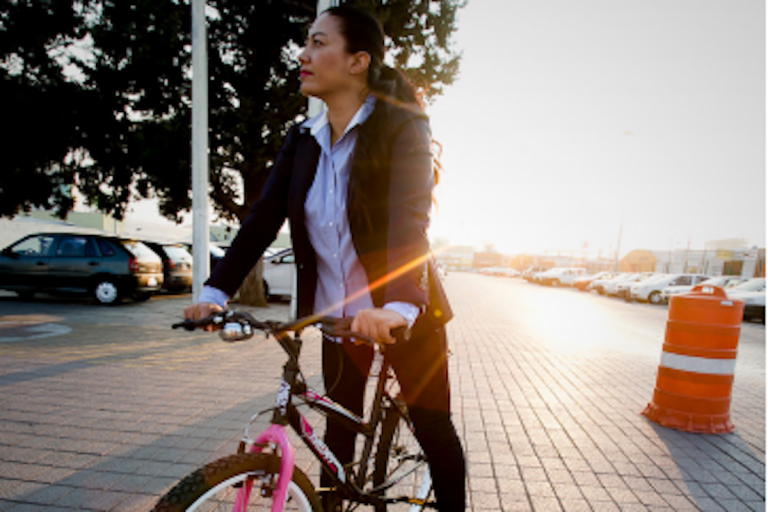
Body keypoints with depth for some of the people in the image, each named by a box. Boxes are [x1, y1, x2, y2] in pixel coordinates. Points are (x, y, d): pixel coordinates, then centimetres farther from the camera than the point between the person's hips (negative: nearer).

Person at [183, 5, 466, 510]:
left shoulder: (403, 124, -13)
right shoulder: (303, 139, 3)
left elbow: (410, 218, -28)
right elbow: (263, 217, -4)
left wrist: (399, 306, -43)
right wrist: (216, 292, -14)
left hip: (405, 316, -4)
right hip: (339, 318, 4)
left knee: (434, 429, 11)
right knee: (339, 434, 16)